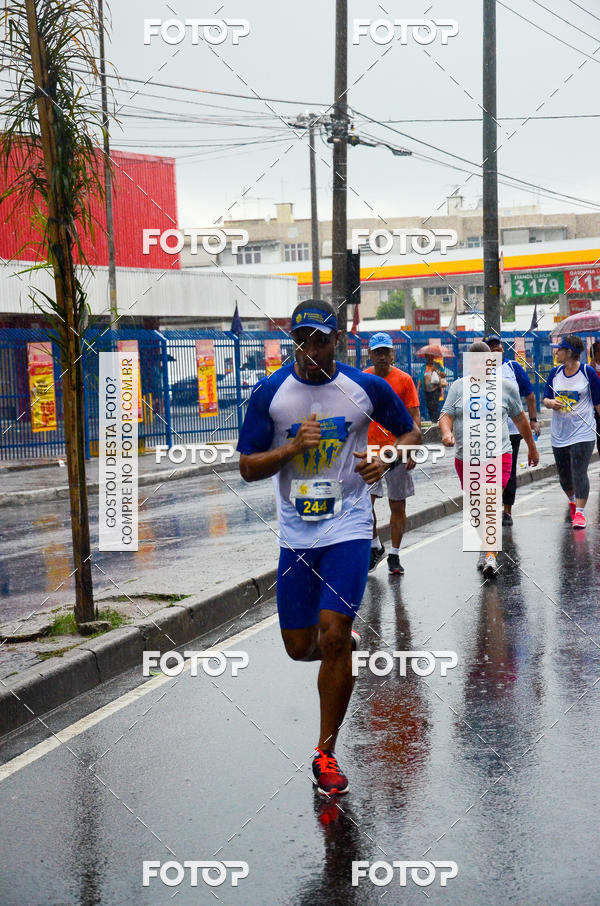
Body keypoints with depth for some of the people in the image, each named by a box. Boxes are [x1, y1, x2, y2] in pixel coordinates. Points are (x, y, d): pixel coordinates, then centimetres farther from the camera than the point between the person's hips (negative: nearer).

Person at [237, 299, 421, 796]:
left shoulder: (367, 387, -2)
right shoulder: (270, 392, -2)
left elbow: (412, 433, 12)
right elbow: (248, 467, 0)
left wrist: (386, 460, -10)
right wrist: (292, 448, -18)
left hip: (348, 528, -2)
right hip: (296, 532, 2)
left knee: (334, 638, -13)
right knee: (300, 647, 6)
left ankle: (326, 752, 2)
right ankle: (343, 641, 43)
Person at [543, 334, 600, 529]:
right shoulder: (555, 373, 6)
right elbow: (546, 399, 9)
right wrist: (551, 403, -14)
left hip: (583, 432, -5)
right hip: (559, 433, 5)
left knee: (579, 473, -12)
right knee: (563, 475, 14)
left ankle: (580, 513, -8)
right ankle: (572, 501, 40)